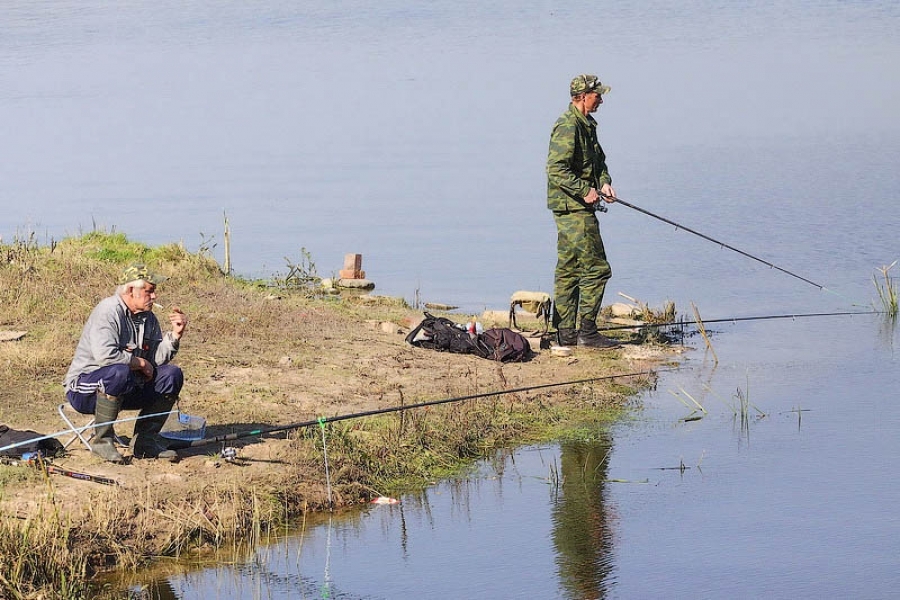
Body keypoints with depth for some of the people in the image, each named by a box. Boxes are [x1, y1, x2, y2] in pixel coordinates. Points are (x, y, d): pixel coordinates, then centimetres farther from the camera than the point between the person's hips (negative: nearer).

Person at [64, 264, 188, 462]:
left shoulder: (148, 318, 9)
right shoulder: (108, 311, -17)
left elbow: (156, 359, 5)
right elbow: (105, 355, -30)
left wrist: (175, 334, -8)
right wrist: (140, 363, -17)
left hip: (126, 390, 8)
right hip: (84, 388, -8)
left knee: (172, 375, -4)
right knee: (119, 372, -39)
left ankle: (144, 440, -1)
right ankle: (102, 439, -23)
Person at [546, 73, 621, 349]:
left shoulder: (587, 124, 16)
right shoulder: (568, 126, -16)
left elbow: (598, 160, 25)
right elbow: (556, 169, -23)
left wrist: (604, 182, 6)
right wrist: (585, 190, -21)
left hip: (575, 207, 10)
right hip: (574, 208, -10)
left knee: (568, 270, 11)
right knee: (596, 268, -8)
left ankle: (566, 334, 15)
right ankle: (587, 332, -5)